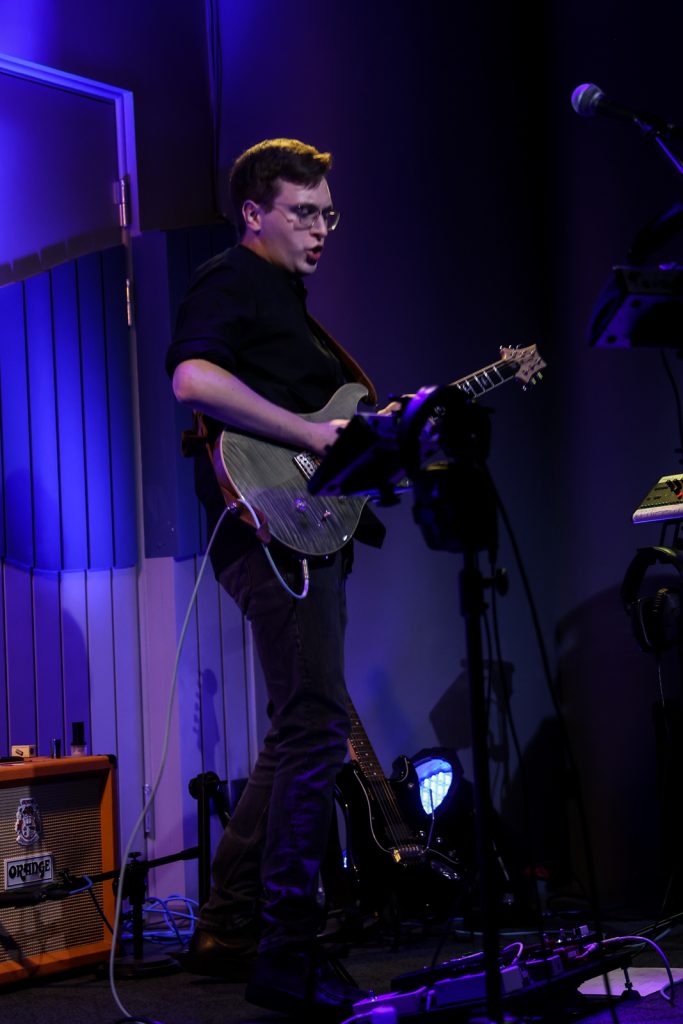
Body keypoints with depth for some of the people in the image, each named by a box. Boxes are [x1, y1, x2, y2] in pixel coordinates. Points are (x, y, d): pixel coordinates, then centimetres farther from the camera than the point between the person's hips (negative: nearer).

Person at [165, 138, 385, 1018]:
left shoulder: (287, 300, 26)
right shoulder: (228, 282, -5)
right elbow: (193, 380, -24)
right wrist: (312, 433, -22)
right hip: (270, 531, -11)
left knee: (298, 735, 12)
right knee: (315, 730, -14)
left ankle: (228, 928, 21)